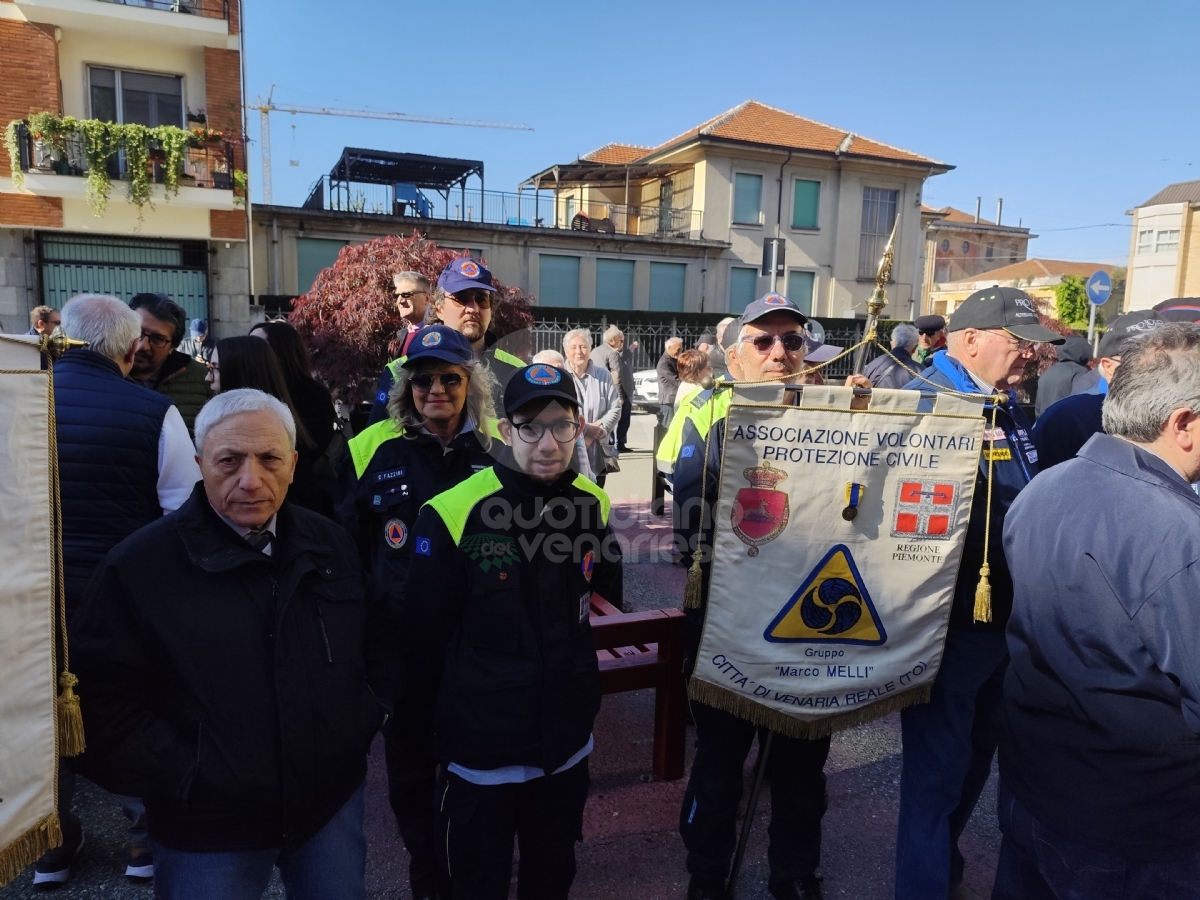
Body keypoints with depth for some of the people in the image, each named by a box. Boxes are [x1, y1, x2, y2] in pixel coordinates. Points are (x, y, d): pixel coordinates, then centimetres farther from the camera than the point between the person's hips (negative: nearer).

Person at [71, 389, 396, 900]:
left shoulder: (332, 545, 0)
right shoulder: (139, 566, -12)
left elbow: (380, 638, 13)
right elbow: (99, 699, -11)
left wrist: (368, 716, 1)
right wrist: (183, 778, -15)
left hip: (332, 802, 4)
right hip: (207, 835, -3)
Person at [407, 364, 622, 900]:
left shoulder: (594, 506, -5)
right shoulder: (452, 514, -21)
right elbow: (429, 635, -10)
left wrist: (573, 675, 10)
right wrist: (472, 699, 1)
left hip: (569, 740, 4)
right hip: (481, 750, -4)